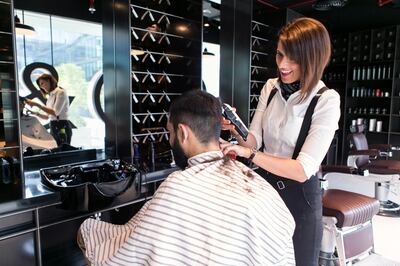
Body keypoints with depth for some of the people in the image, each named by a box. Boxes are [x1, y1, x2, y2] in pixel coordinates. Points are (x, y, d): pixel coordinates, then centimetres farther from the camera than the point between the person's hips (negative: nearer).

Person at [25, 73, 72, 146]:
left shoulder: (61, 92, -6)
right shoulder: (50, 96, 16)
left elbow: (55, 112, -18)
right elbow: (47, 116, 21)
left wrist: (37, 104, -18)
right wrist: (36, 113, 6)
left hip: (62, 128, -8)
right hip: (53, 128, 8)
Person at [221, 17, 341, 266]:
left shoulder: (327, 100, -18)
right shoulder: (271, 87, -3)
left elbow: (303, 169, -25)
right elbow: (254, 141, -2)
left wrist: (249, 153, -31)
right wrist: (235, 129, -22)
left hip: (299, 194, -4)